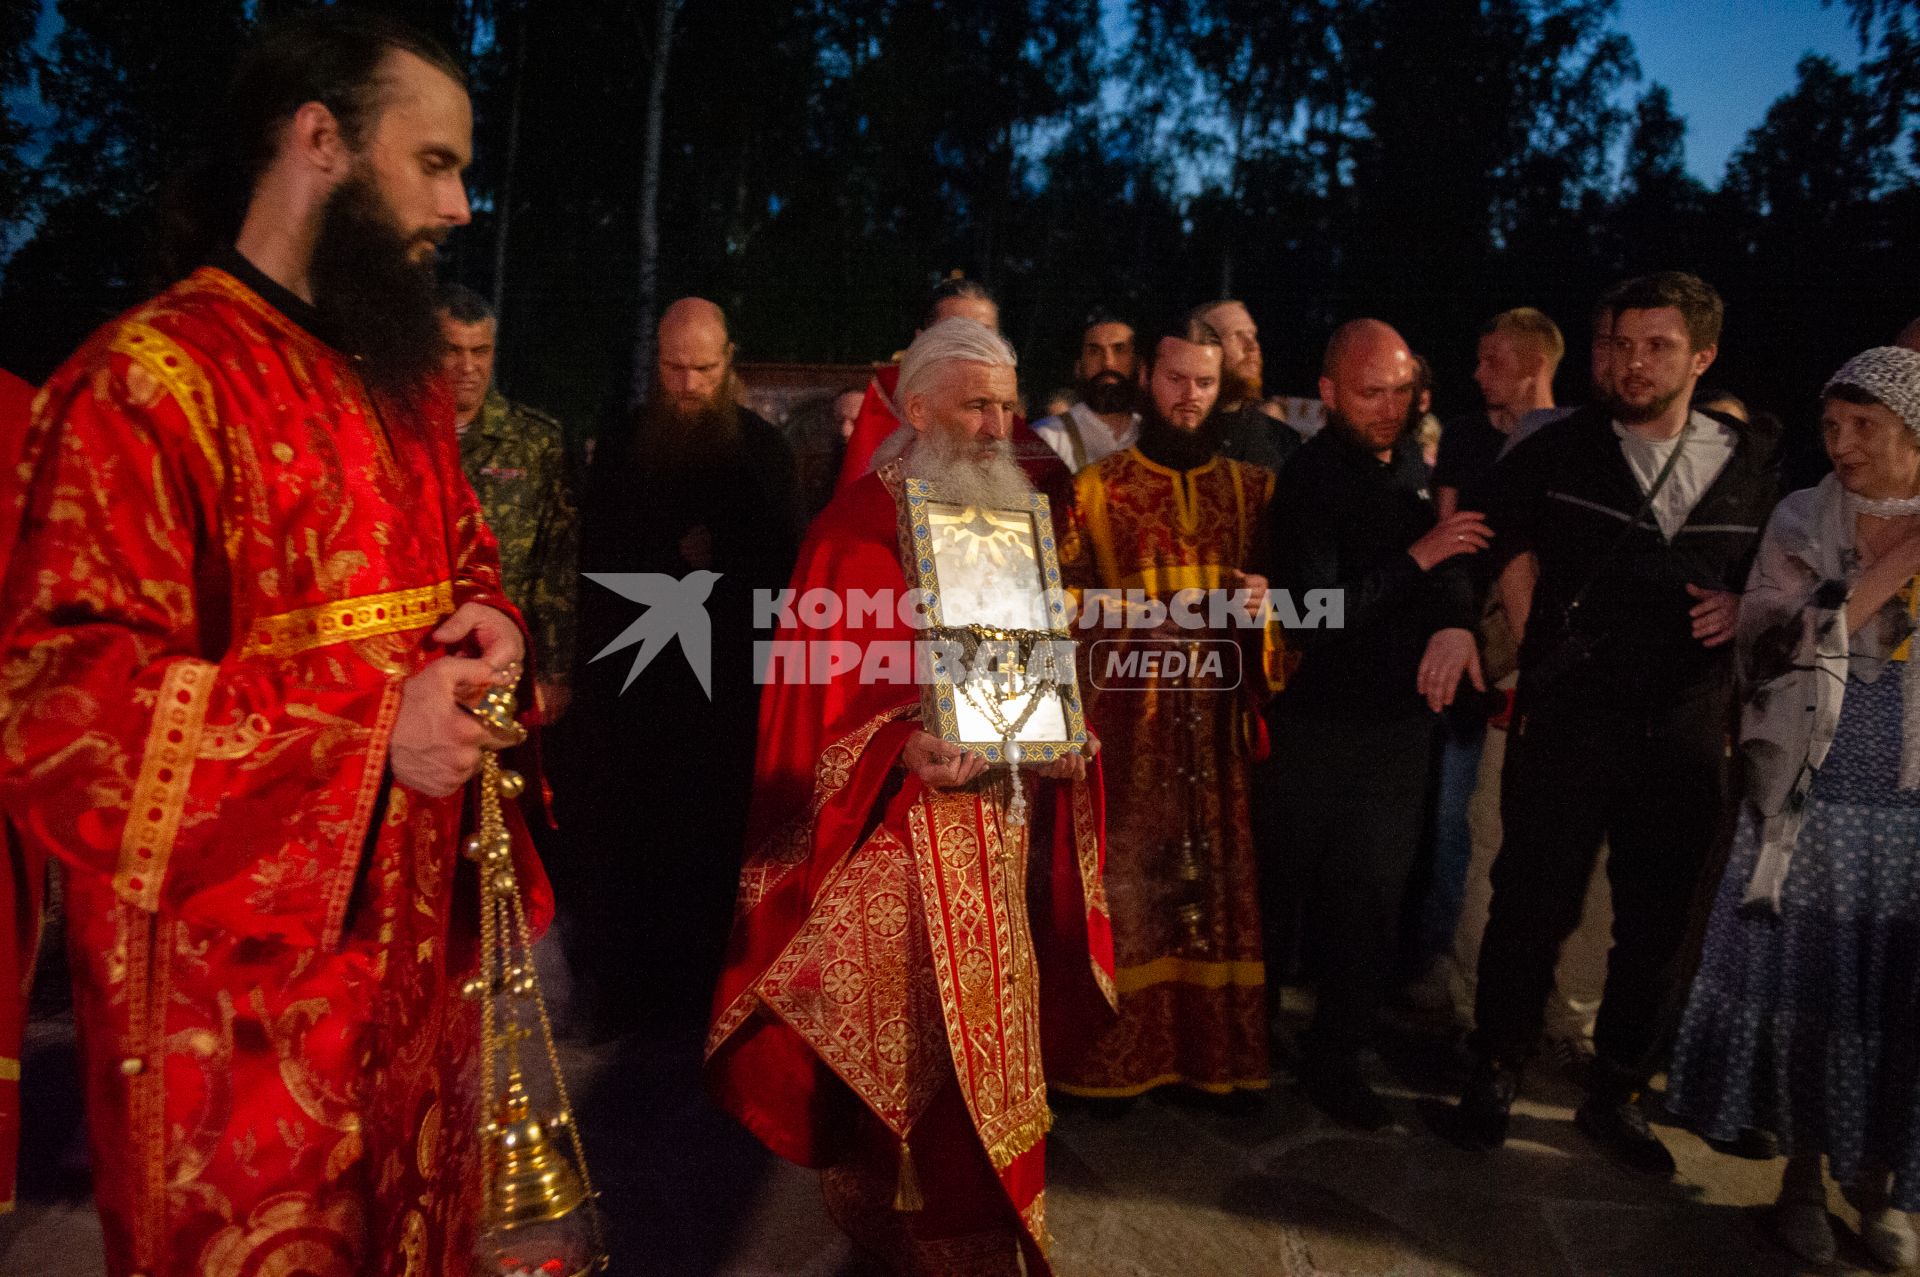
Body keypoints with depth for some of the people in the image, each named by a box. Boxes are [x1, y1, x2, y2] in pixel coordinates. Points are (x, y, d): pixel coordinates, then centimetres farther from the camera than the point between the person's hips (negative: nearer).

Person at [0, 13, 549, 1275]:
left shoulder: (403, 384, 14)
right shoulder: (145, 382, -14)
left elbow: (469, 561, 24)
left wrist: (490, 627, 0)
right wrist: (368, 724, -25)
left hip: (422, 946, 8)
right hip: (244, 993, -7)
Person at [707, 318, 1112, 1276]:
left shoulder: (1012, 520, 12)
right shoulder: (858, 529, -8)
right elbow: (822, 689, -12)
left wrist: (1063, 745, -2)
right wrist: (905, 748, -27)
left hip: (996, 825, 7)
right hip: (897, 832, -6)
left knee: (989, 1034, 15)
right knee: (903, 1039, -1)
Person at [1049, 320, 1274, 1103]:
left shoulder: (1252, 487, 13)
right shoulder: (1097, 487, 6)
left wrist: (1262, 602, -6)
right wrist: (1128, 615, -13)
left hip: (1218, 718, 2)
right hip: (1125, 716, -2)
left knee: (1219, 874, 2)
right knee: (1123, 878, -2)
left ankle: (1216, 1050, 16)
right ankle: (1114, 1054, 11)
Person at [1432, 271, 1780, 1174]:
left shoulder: (1755, 465, 6)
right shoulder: (1559, 450, 0)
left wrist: (1747, 606, -5)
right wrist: (1457, 622, -13)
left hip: (1685, 736, 3)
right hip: (1566, 725, -2)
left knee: (1656, 925, 12)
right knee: (1532, 907, 4)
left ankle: (1616, 1097, 32)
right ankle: (1495, 1074, 26)